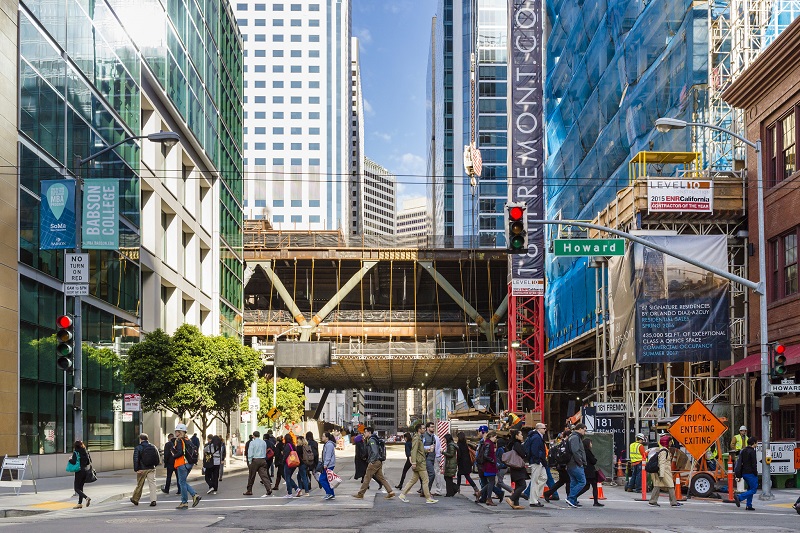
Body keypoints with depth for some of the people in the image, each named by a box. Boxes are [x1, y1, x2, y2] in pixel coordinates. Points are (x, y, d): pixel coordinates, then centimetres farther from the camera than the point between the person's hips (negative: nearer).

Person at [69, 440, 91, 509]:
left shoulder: (76, 452, -9)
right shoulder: (85, 452, 8)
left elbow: (74, 462, -18)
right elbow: (88, 462, 8)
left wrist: (70, 459, 1)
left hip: (79, 471, -7)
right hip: (85, 471, 7)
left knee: (76, 488, -1)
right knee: (80, 487, 15)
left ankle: (87, 498, -20)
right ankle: (80, 503, 14)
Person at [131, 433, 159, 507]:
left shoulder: (138, 448, -6)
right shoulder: (153, 447, 7)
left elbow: (136, 460, -13)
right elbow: (157, 460, 11)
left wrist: (136, 469, -12)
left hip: (142, 470, -3)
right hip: (151, 469, 3)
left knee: (139, 485, 10)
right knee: (152, 484, 2)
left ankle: (135, 499, 26)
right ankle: (153, 500, -8)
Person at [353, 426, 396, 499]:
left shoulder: (371, 440, -12)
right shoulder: (372, 439, 19)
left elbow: (375, 452, -21)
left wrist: (372, 461, -19)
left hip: (374, 462, -10)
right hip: (379, 462, 10)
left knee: (367, 477, -2)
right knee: (381, 478, 9)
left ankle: (360, 494, 4)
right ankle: (390, 492, 3)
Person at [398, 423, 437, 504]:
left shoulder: (419, 438, 19)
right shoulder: (416, 438, -14)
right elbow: (413, 451, -20)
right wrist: (414, 462, -25)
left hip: (421, 462, 10)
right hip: (420, 463, -10)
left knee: (413, 480, 12)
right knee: (425, 480, -5)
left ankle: (402, 495, 12)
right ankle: (428, 498, -1)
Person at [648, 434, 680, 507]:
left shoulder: (665, 450, 17)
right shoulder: (663, 451, -16)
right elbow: (662, 463, -21)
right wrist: (661, 474, -25)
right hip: (664, 471, -10)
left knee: (657, 486, 9)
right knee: (670, 486, -5)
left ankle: (653, 501, 10)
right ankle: (673, 502, -2)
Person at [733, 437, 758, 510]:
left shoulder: (742, 451, 13)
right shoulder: (752, 451, -13)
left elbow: (739, 463, 13)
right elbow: (753, 464, -16)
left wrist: (739, 475, 13)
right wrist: (756, 474, -8)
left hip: (744, 473, 9)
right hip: (750, 473, -9)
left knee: (750, 488, 18)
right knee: (753, 489, -5)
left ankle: (749, 505, 13)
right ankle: (739, 497, -21)